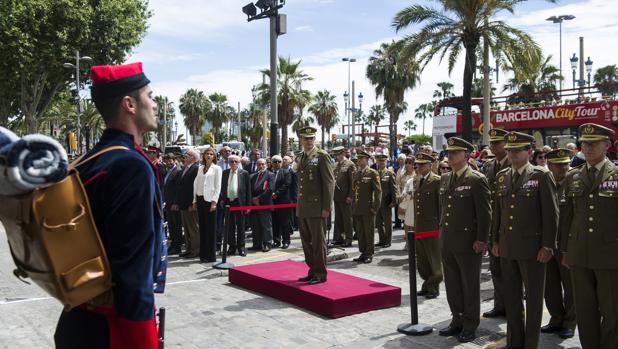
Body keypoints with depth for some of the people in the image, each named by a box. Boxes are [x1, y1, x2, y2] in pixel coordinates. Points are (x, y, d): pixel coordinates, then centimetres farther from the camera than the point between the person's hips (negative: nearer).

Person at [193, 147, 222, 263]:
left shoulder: (217, 168, 1)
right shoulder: (200, 168, 14)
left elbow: (218, 187, -5)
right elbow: (196, 184, 15)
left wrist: (214, 201, -13)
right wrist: (195, 200, 10)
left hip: (209, 200, -5)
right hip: (200, 199, 5)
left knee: (211, 228, -3)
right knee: (202, 227, 8)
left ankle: (211, 255, 2)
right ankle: (203, 254, 14)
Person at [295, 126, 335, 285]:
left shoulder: (322, 156, -7)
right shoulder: (300, 158, 15)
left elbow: (329, 182, -10)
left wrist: (326, 207, -14)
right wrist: (299, 204, 11)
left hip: (316, 208, -7)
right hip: (302, 208, 7)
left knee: (318, 242, 0)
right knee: (306, 242, 12)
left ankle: (320, 274, 10)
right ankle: (312, 271, 24)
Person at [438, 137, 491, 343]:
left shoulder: (477, 180, -10)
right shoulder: (445, 179, 12)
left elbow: (485, 213, -11)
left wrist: (481, 240, -14)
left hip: (468, 243, -7)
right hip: (448, 242, 7)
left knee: (470, 285, 6)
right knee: (452, 284, 14)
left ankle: (470, 325, 17)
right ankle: (457, 320, 28)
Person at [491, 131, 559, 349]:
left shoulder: (542, 176, -6)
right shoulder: (501, 177, 10)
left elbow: (551, 214, -8)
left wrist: (547, 246, -11)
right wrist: (495, 240, 12)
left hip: (532, 248, -5)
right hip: (507, 248, 5)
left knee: (533, 299, 6)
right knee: (511, 298, 14)